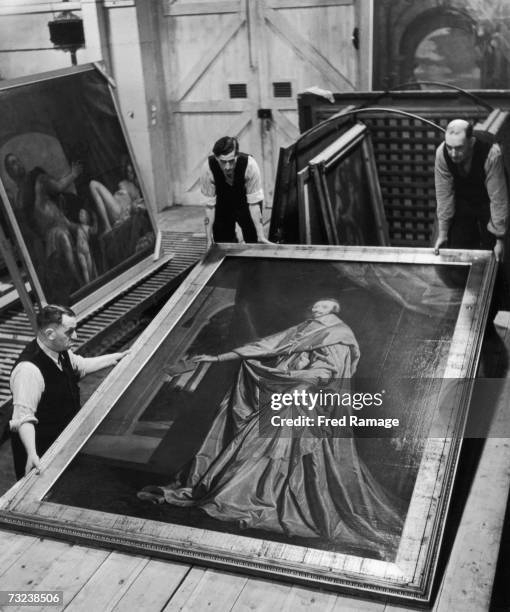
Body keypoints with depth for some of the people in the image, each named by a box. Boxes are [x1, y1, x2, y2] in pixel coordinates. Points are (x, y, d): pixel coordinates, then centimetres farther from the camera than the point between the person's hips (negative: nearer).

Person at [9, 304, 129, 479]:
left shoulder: (61, 351, -4)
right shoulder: (28, 370, -33)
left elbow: (80, 365, 18)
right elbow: (23, 417, -37)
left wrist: (117, 357, 22)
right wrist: (32, 455, -47)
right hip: (40, 453, -9)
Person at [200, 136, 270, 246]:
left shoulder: (249, 164, -33)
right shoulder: (208, 169, -30)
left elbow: (254, 203, -27)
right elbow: (209, 205, -23)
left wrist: (261, 236, -28)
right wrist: (209, 239, -24)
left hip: (245, 205, -1)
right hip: (222, 206, 1)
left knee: (253, 240, -5)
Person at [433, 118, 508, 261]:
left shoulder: (491, 154, -35)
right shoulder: (442, 153, -26)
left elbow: (498, 199, -28)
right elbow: (443, 194, -16)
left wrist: (500, 240, -23)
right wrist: (442, 233, -13)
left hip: (487, 204, -2)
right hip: (462, 201, 3)